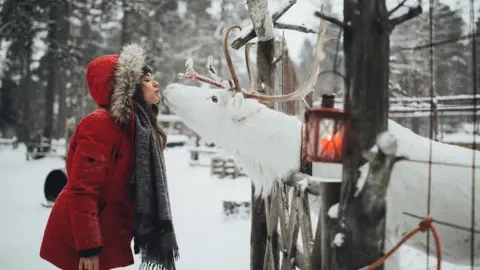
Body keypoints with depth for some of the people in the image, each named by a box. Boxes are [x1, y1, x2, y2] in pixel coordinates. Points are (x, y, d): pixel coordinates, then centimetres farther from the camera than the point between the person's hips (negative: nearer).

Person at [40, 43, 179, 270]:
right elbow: (81, 191, -24)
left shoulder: (138, 125, 8)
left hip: (108, 238, 8)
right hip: (82, 244, -8)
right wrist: (88, 248, -25)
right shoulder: (101, 125, -19)